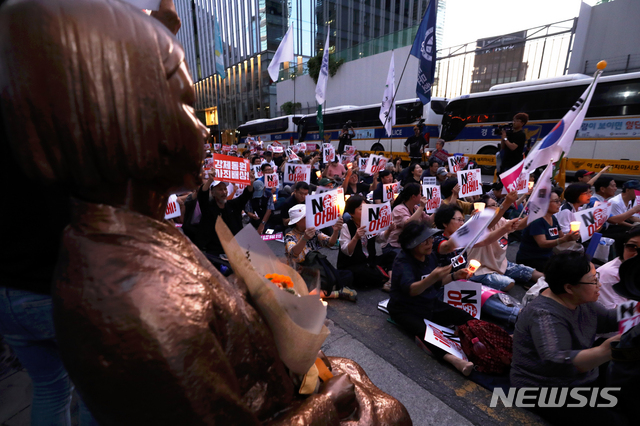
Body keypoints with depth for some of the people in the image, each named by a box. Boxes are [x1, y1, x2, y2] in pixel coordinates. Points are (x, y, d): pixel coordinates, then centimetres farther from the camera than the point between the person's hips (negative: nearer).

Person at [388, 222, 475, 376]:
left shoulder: (430, 255, 0)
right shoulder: (402, 261, -21)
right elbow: (411, 290, -36)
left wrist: (454, 276, -1)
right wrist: (431, 278, -51)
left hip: (430, 304, 7)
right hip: (405, 309, -7)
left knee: (465, 317, -13)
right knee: (423, 330, -36)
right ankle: (451, 358, -55)